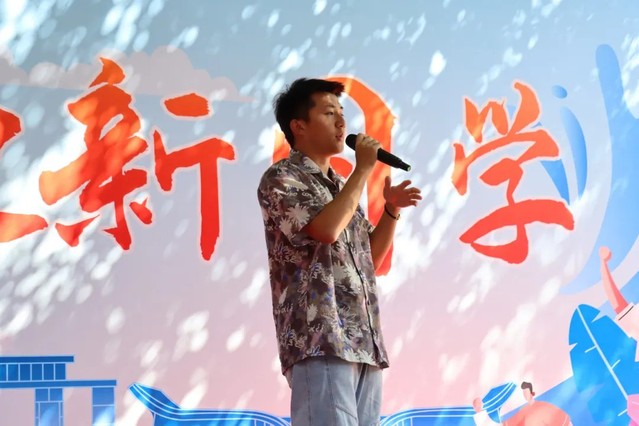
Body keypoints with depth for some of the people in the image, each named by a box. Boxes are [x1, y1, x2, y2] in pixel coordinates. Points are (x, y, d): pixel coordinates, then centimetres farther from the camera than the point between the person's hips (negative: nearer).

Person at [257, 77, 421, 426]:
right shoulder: (281, 178, -1)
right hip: (320, 342, -8)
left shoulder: (341, 186, 23)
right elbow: (326, 229, -17)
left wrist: (391, 209, 11)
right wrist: (363, 168, -6)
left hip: (364, 343, 8)